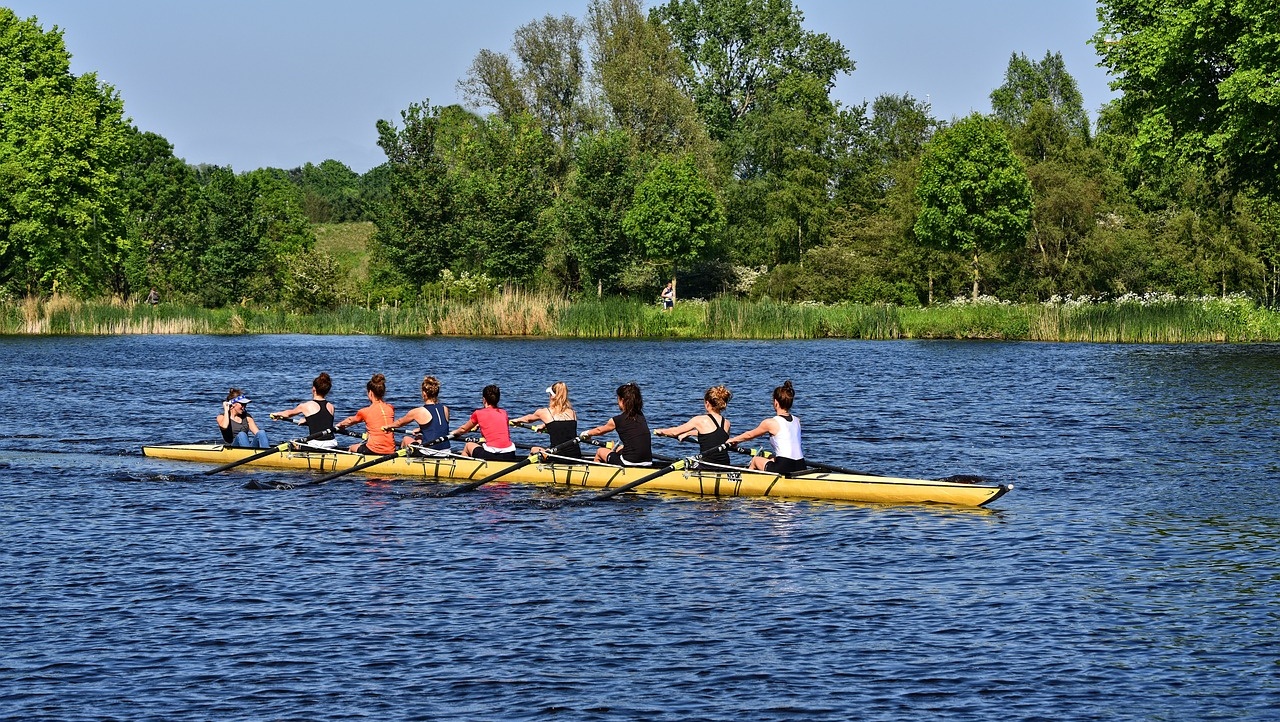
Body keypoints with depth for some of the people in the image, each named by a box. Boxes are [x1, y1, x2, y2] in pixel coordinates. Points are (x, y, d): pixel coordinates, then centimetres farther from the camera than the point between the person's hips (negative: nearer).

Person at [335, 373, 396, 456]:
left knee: (352, 448, 28)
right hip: (391, 451, 4)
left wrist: (340, 425, 38)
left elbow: (350, 421, 16)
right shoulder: (390, 409, 3)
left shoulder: (365, 412, -6)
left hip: (373, 451, -4)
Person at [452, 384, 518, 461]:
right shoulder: (504, 413, 14)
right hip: (510, 456, 4)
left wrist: (454, 433, 45)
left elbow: (463, 429, 22)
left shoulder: (478, 413, 3)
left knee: (468, 446, 26)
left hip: (491, 456, -4)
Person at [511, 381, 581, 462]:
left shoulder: (544, 412, 0)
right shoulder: (573, 413, 10)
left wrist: (517, 420, 46)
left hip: (558, 457, -4)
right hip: (576, 457, 4)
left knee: (534, 450, 27)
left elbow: (528, 418, 24)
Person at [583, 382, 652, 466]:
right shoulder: (641, 417, 9)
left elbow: (599, 431, 16)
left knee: (600, 451, 21)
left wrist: (587, 433, 38)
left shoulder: (617, 420, -6)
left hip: (630, 463, -6)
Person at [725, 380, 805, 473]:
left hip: (783, 468, -6)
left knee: (755, 460, 24)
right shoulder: (797, 421, 10)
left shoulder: (770, 423, -6)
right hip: (801, 468, 6)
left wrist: (733, 440, 32)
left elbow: (750, 435, 12)